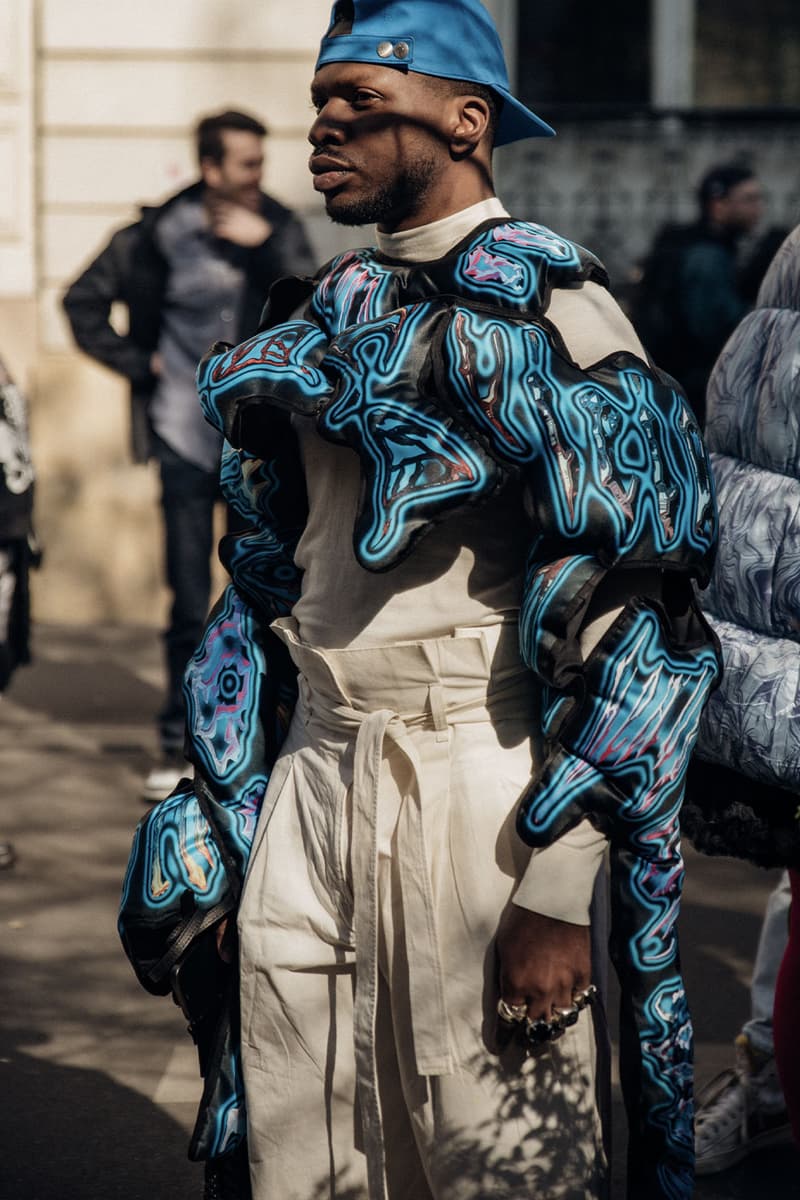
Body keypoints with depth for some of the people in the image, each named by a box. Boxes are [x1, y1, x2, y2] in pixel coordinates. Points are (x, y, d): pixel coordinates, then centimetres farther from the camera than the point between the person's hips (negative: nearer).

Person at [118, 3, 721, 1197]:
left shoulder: (537, 309, -11)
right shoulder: (322, 319, 14)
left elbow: (617, 611, -16)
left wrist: (556, 896, -20)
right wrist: (229, 834, 16)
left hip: (489, 798, -7)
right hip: (309, 786, 7)